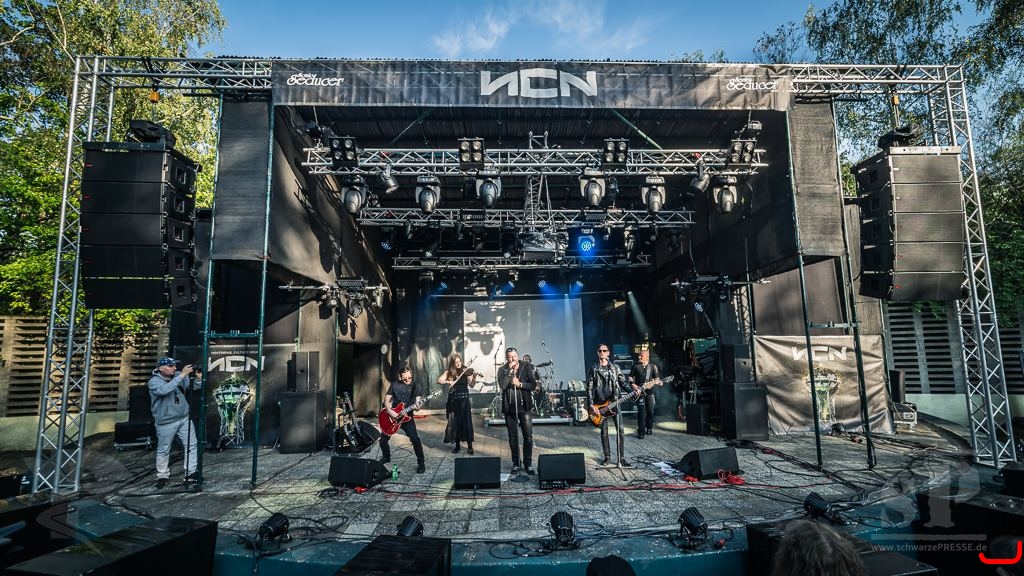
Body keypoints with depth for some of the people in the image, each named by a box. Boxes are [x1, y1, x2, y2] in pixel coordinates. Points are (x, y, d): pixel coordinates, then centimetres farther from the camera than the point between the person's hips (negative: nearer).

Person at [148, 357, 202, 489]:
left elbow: (192, 385, -5)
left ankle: (190, 473, 15)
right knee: (163, 450, 10)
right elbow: (164, 390, -34)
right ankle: (162, 476, 26)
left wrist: (200, 380, -28)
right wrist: (182, 375, -38)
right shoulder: (154, 381, -14)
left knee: (191, 445, 6)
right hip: (166, 423, -5)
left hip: (184, 418, 5)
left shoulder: (178, 376, 0)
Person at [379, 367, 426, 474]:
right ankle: (386, 457, 37)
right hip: (392, 416, 3)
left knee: (415, 439, -19)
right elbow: (386, 400, 1)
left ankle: (421, 463, -6)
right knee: (383, 439, 9)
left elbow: (418, 400, -8)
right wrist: (389, 411, -16)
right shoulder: (394, 385, 0)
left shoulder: (415, 386, -2)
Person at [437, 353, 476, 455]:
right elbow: (439, 380, -7)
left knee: (466, 421, -6)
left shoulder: (466, 371, -2)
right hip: (453, 399, 2)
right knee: (454, 422, 7)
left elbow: (471, 385, -9)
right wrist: (448, 382, -23)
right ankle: (457, 445, 19)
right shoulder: (449, 372, 1)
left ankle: (470, 446, 0)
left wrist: (474, 378, -28)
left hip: (464, 398, -2)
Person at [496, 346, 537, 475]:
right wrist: (510, 371, -19)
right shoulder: (502, 370, 0)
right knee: (513, 437, 9)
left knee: (528, 436, 1)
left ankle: (528, 463, 13)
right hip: (509, 408, 0)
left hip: (525, 407, 0)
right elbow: (502, 385, -16)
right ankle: (516, 463, 21)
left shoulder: (526, 367, 1)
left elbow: (534, 384, -4)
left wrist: (520, 384, -16)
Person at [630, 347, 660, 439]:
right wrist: (632, 384, -5)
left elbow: (657, 378, 7)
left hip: (649, 392, 1)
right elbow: (630, 377, 11)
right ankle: (641, 432, -1)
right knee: (642, 412, -7)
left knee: (650, 411, 5)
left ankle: (649, 428, 26)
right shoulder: (636, 366, 4)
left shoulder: (652, 366, 5)